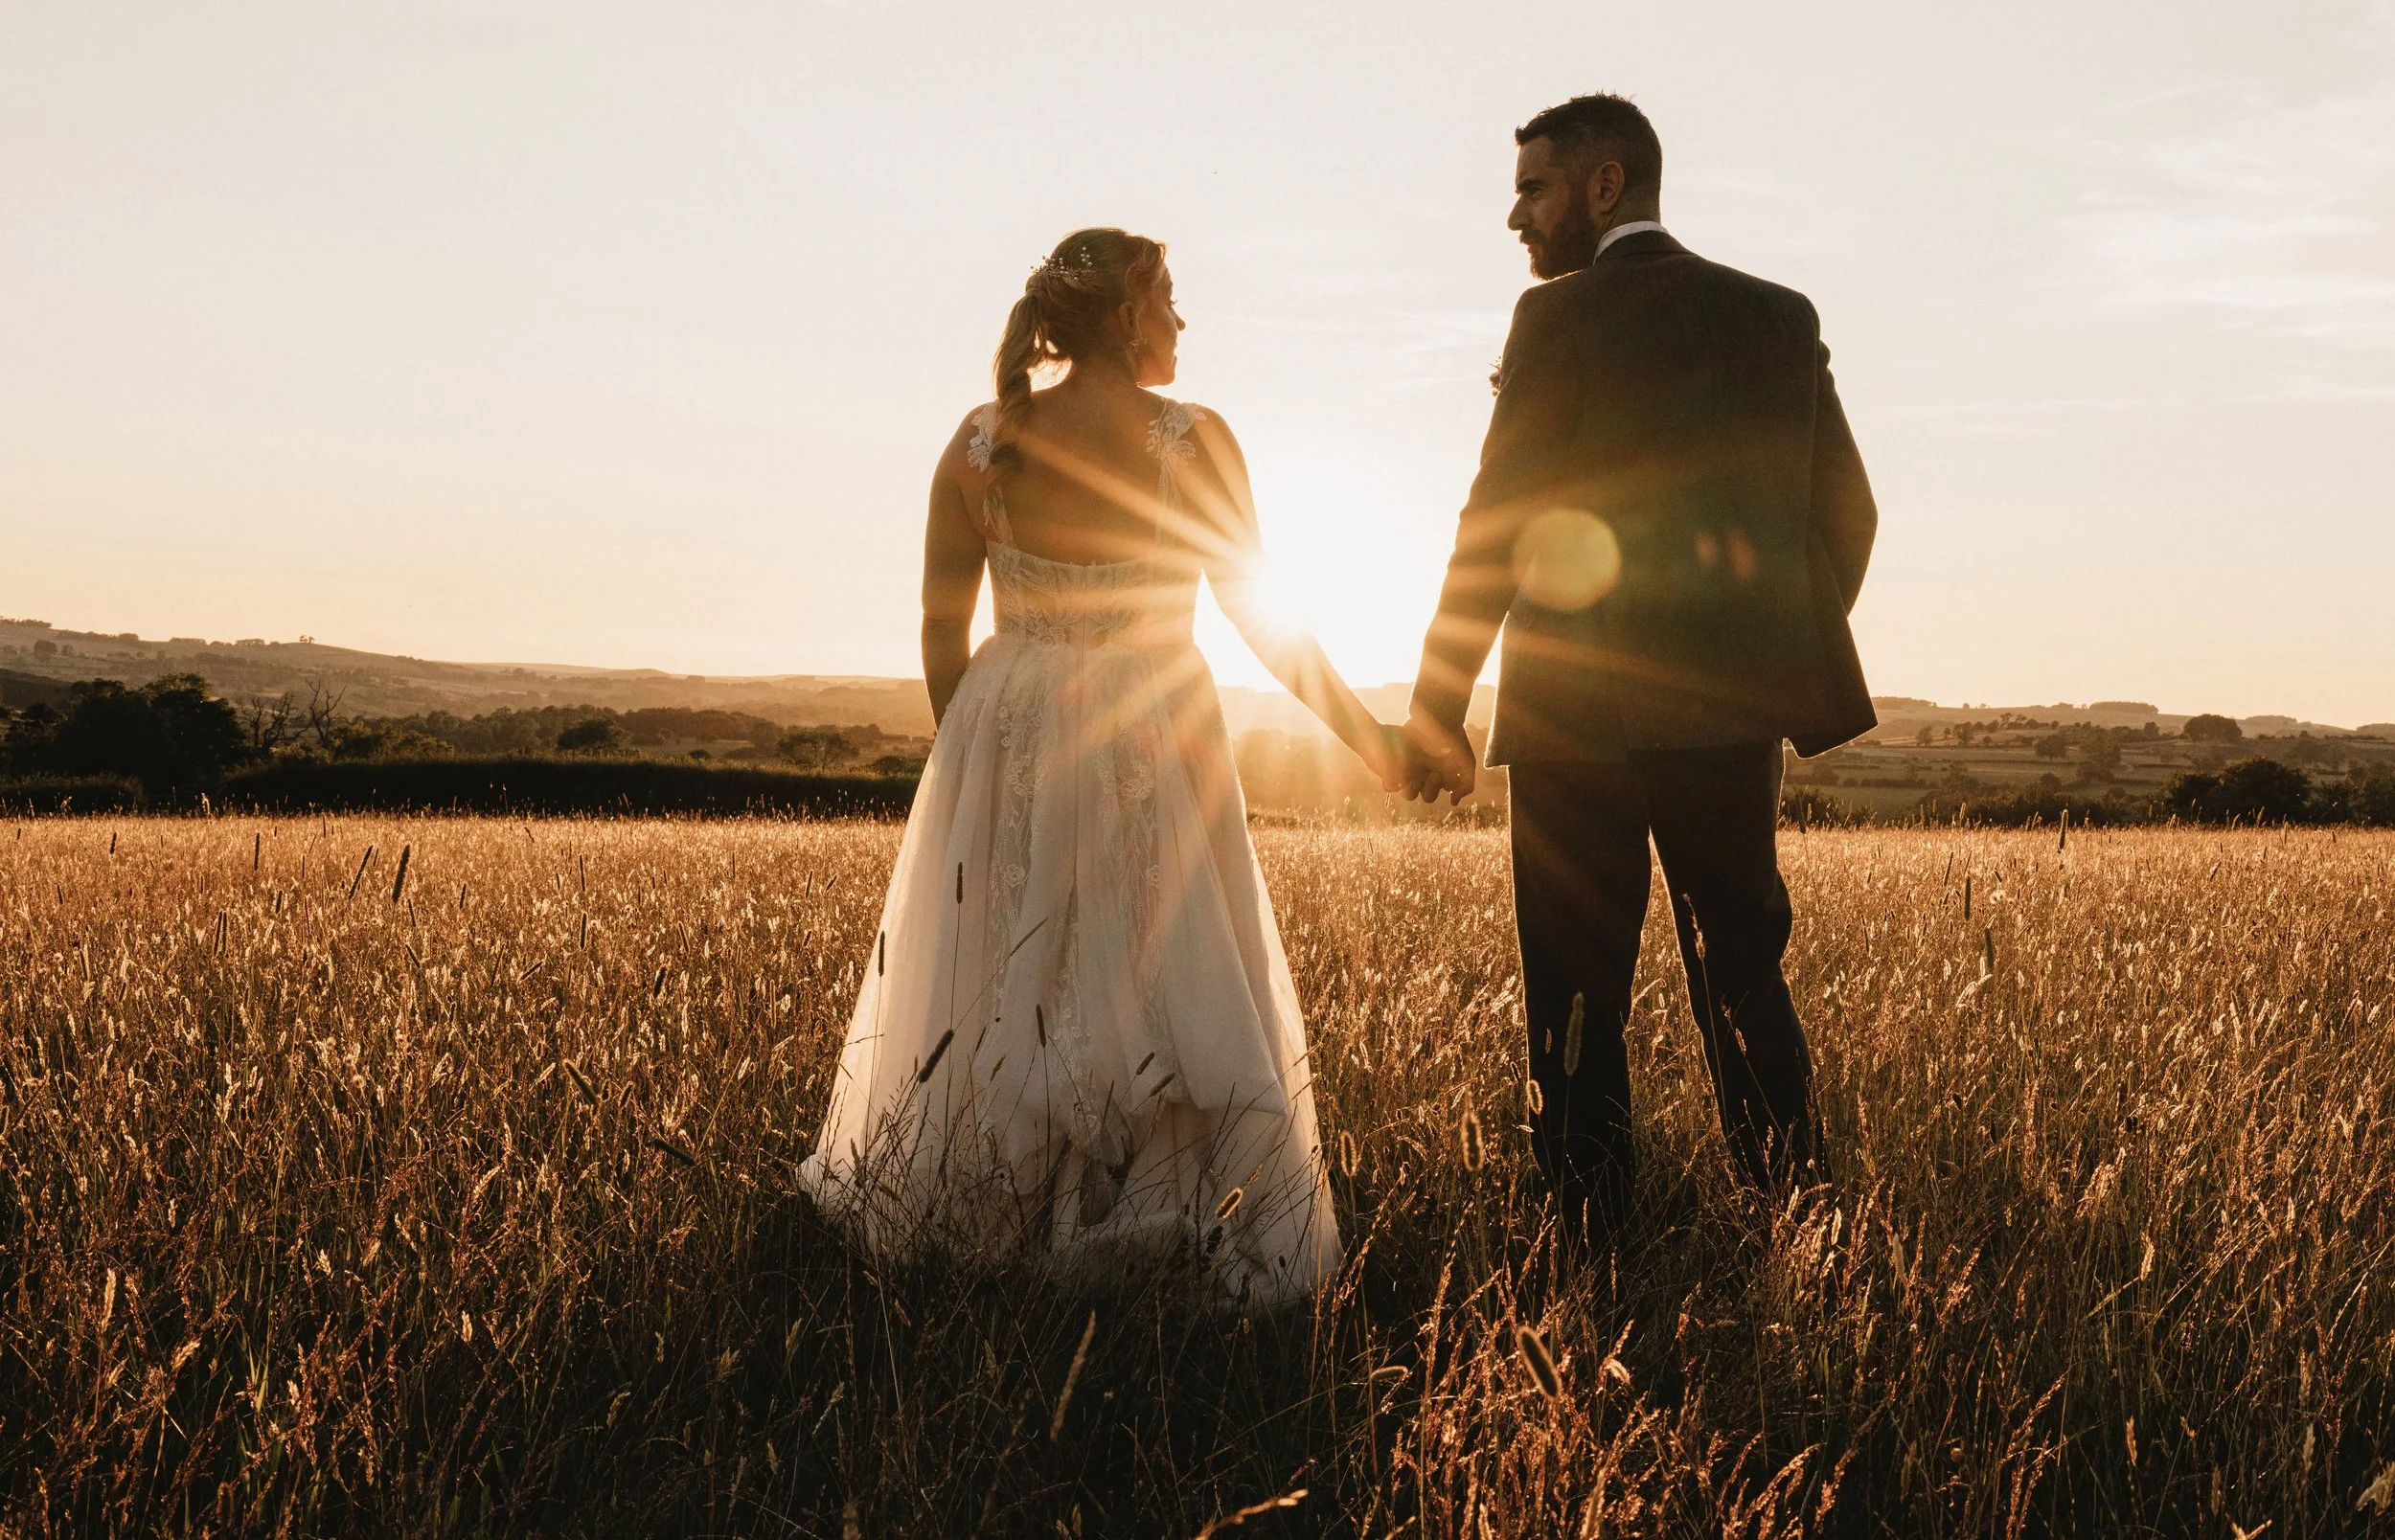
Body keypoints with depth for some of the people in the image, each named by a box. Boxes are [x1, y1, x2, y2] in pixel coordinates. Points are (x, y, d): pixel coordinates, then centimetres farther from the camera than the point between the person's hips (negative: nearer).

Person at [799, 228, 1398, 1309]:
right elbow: (1264, 621, -6)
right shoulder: (1194, 443, -10)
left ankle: (960, 1218, 29)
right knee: (1173, 992, 8)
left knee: (984, 995, 16)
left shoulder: (976, 446, -1)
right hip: (1152, 749, -3)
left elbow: (942, 633, 3)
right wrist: (1368, 736, 5)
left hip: (1007, 743, 3)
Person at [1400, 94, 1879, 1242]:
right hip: (1733, 707, 5)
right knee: (1743, 974, 14)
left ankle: (1590, 1242, 8)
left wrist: (1436, 712, -6)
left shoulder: (1560, 317, -5)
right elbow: (1845, 513, 11)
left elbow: (1497, 526, -10)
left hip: (1581, 712, -5)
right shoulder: (1781, 316, 10)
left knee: (1577, 990, 4)